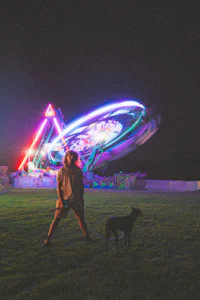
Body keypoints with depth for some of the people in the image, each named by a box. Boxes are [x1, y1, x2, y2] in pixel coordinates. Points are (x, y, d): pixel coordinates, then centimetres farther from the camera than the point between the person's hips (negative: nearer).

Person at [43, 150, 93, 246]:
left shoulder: (78, 170, 3)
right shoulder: (61, 171, -3)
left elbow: (81, 185, 9)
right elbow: (59, 187, -4)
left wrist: (81, 198, 7)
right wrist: (61, 201, -10)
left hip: (77, 199, 2)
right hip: (64, 199, -2)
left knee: (81, 218, 9)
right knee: (57, 219, 0)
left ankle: (87, 237, 24)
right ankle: (48, 239, 10)